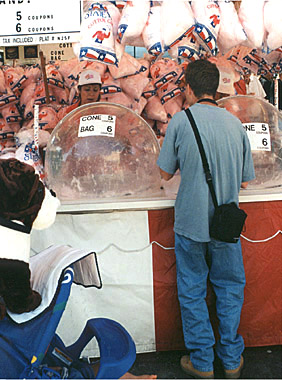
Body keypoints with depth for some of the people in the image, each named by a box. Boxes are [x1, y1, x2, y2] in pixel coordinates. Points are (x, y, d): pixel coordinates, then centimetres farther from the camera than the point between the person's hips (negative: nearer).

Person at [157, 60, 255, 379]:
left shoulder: (181, 120, -9)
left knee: (192, 292, 13)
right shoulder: (235, 123, 0)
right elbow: (245, 180, 5)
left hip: (190, 223, -2)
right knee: (230, 288, 17)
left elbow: (165, 173, -2)